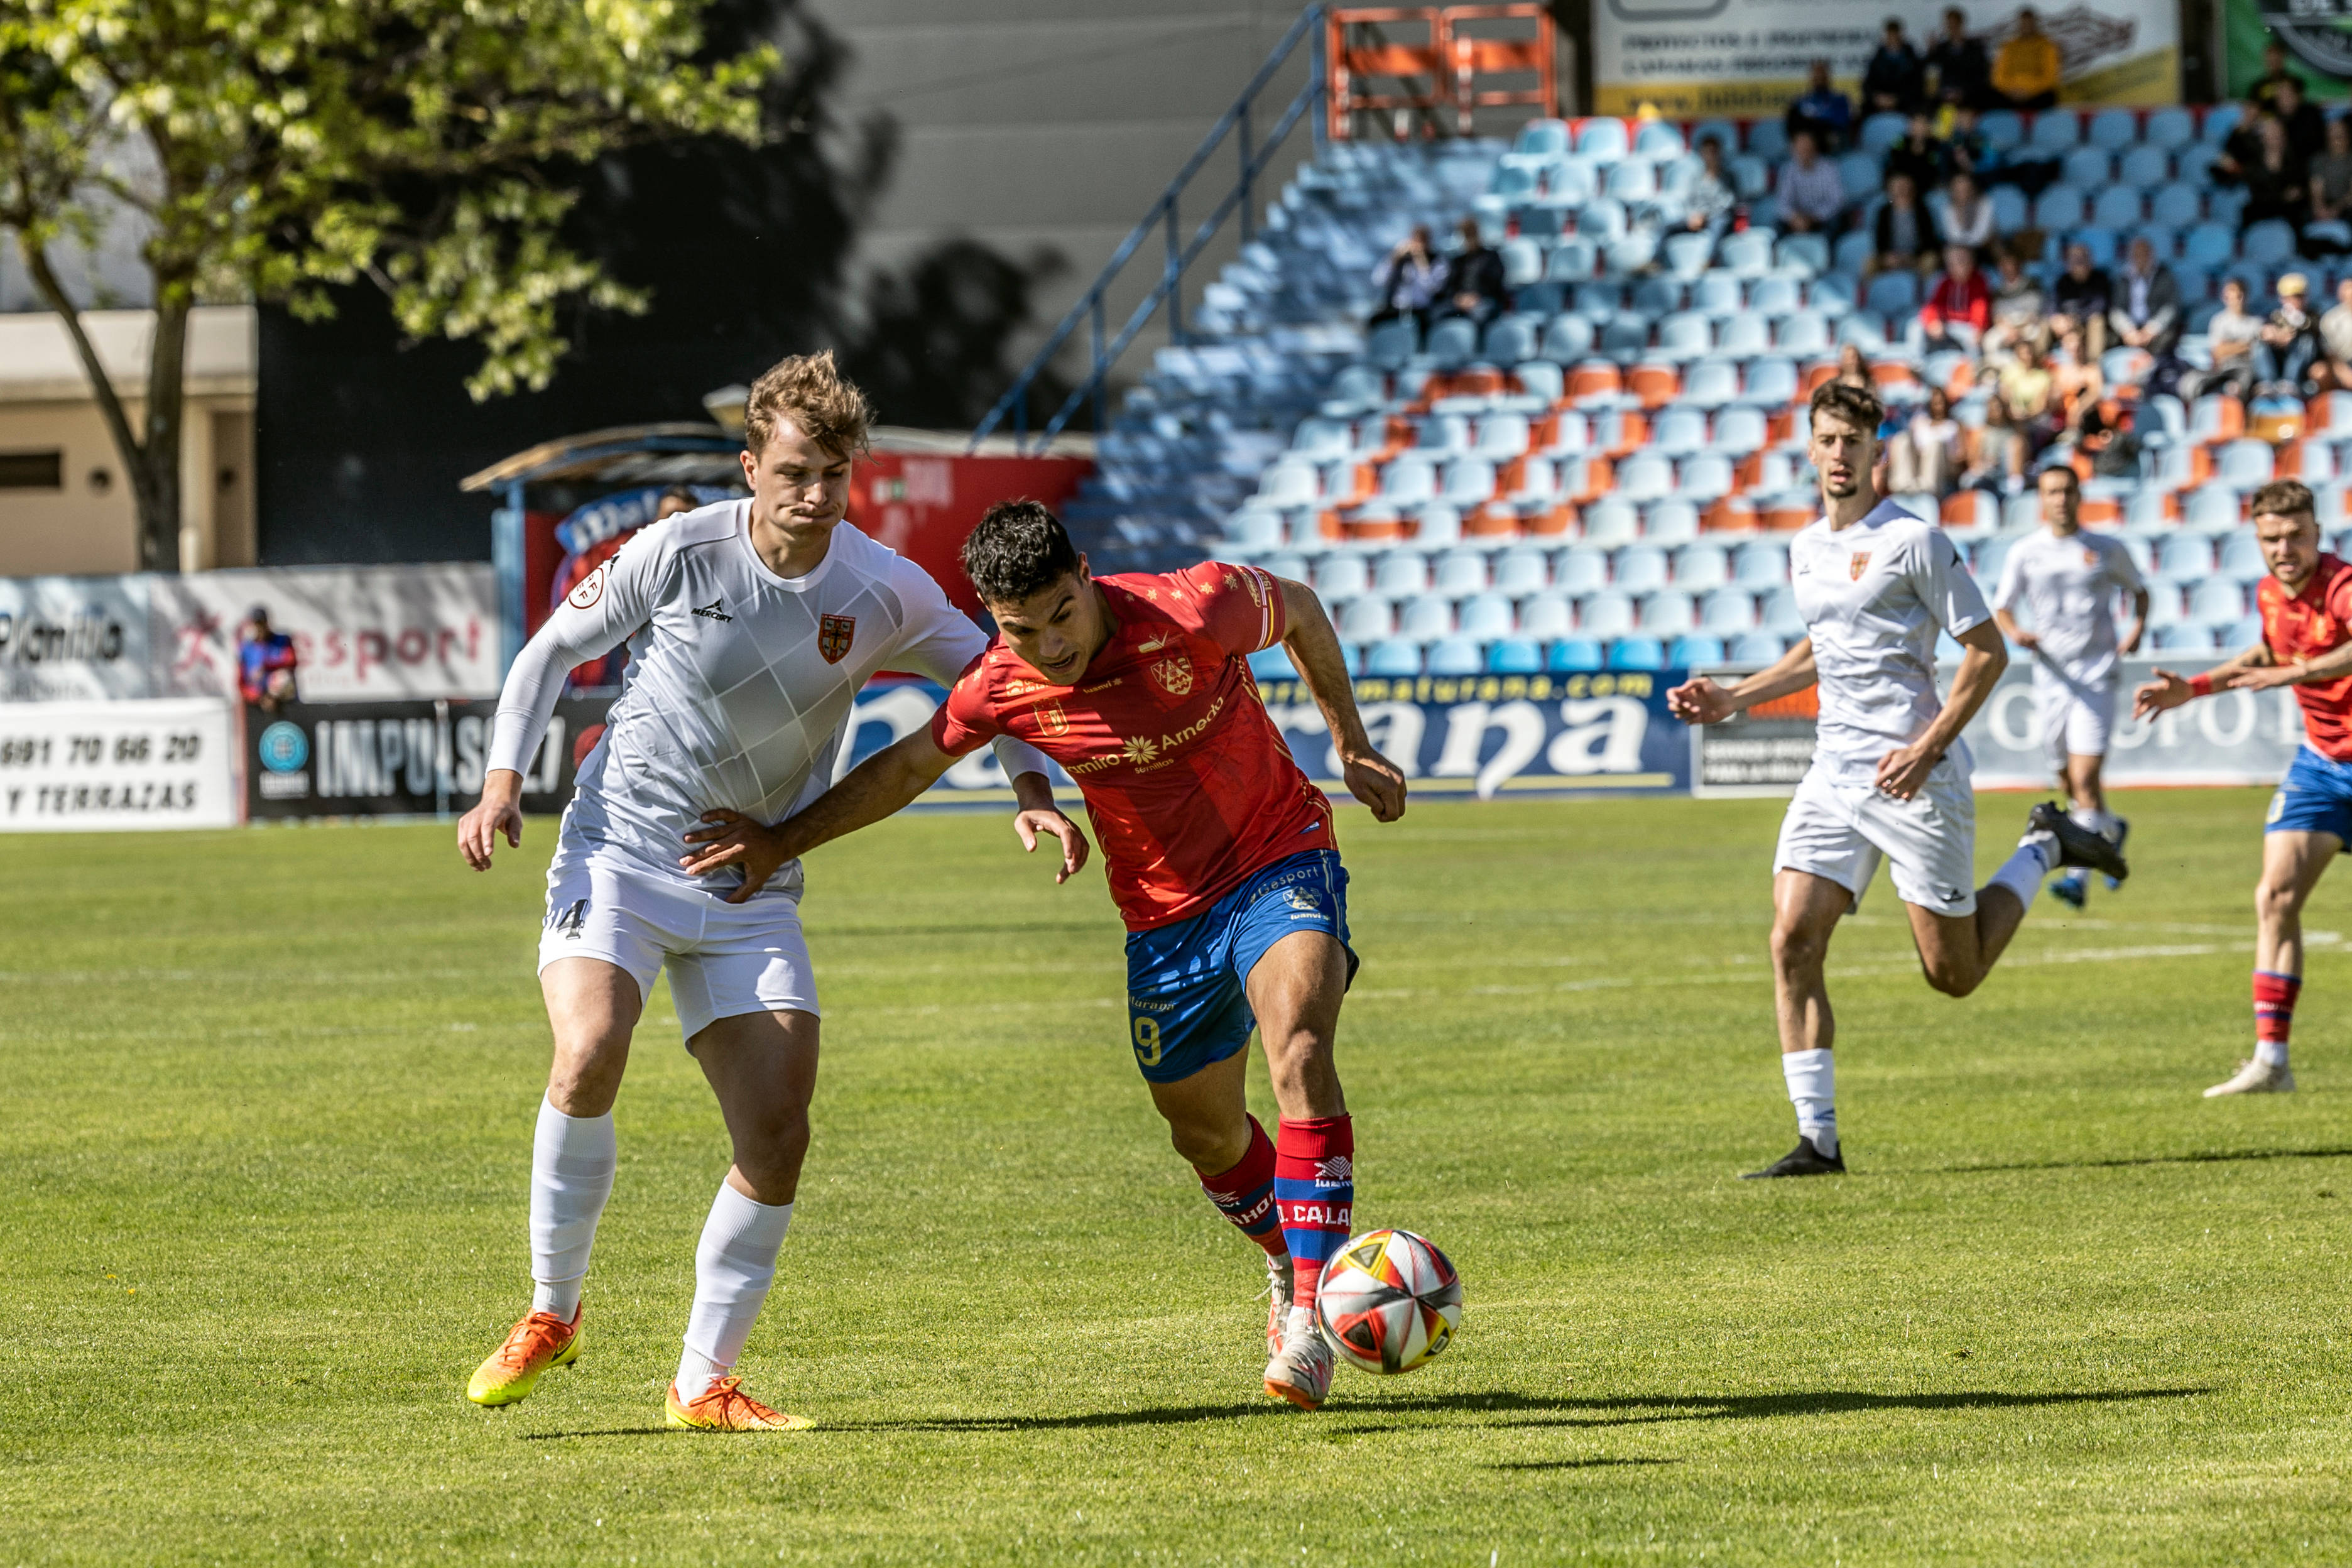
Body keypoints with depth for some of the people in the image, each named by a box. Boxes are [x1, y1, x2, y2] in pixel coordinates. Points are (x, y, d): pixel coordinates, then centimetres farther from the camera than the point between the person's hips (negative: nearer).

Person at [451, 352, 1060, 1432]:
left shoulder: (883, 595, -8)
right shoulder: (679, 552, -12)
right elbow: (555, 650, 2)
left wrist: (1033, 791, -7)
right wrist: (503, 779, -9)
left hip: (753, 893, 3)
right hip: (619, 853, -3)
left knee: (777, 1136, -7)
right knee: (589, 1056, -27)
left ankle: (704, 1383, 7)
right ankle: (551, 1312, -7)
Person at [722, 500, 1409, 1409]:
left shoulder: (1197, 610, -24)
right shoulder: (1002, 687, -14)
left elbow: (1300, 611, -2)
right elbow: (911, 764, 6)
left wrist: (1352, 747, 5)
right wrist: (784, 842, 6)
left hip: (1280, 865, -4)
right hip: (1165, 916, 4)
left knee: (1298, 1053, -29)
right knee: (1205, 1131, 14)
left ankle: (1307, 1320, -30)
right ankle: (1289, 1265, 44)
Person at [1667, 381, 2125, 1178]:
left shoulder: (1914, 541, -10)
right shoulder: (1805, 548, 12)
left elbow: (1987, 651, -9)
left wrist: (1929, 746, -17)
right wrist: (1733, 699, 17)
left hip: (1914, 778, -6)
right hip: (1834, 775, 6)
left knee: (1954, 973, 1)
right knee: (1793, 940, -11)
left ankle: (2042, 849, 28)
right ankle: (1817, 1138, -7)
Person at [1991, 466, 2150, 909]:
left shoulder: (2107, 551, 4)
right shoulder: (2025, 552, 6)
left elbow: (2139, 591, 19)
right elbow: (2001, 610, 10)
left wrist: (2138, 627, -1)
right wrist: (2014, 633, -13)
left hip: (2097, 673, -3)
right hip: (2051, 674, 3)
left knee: (2085, 776, -17)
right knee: (2069, 783, 11)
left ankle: (2078, 876, -21)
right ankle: (2111, 829, 42)